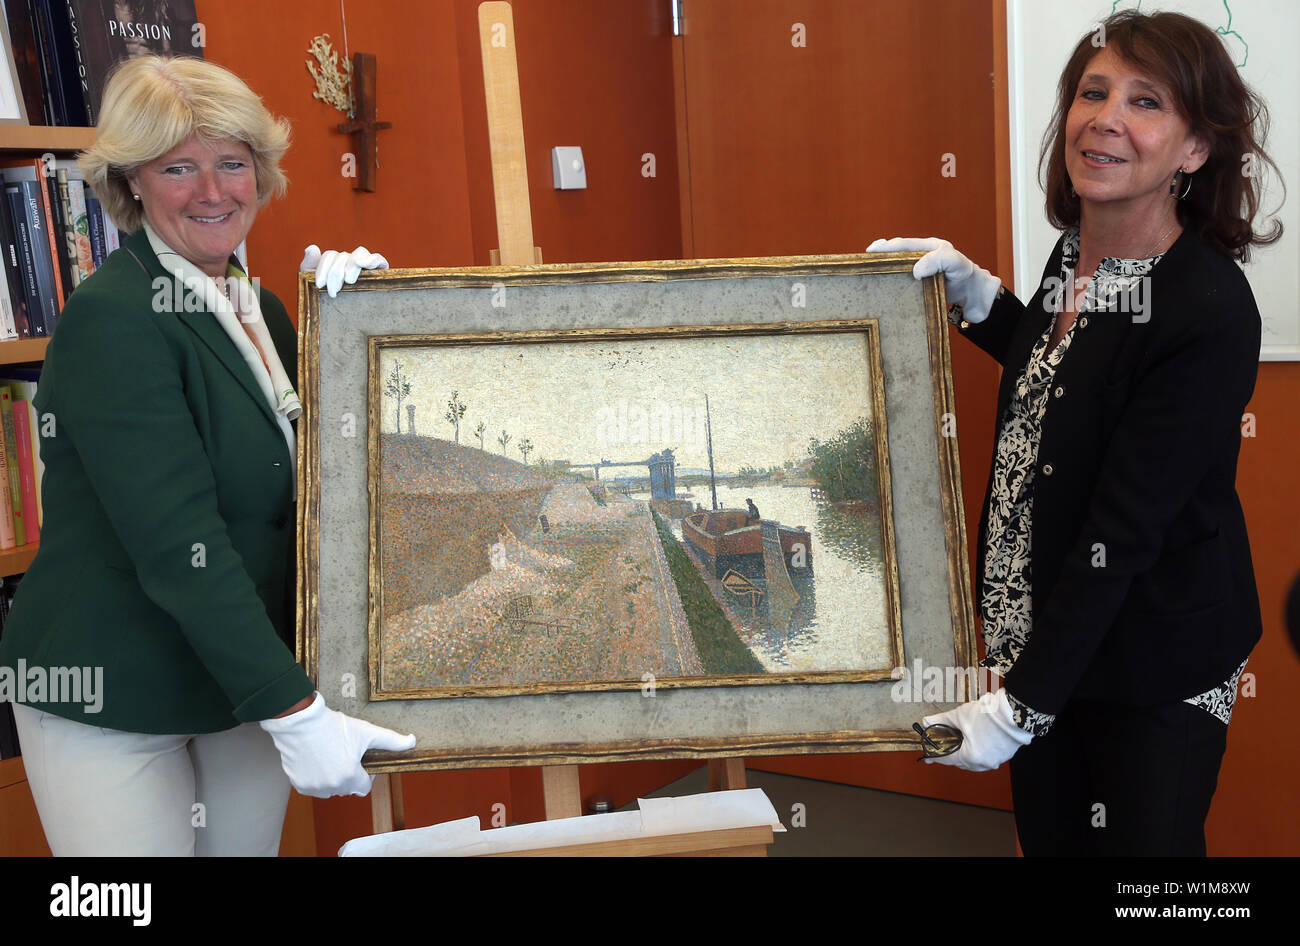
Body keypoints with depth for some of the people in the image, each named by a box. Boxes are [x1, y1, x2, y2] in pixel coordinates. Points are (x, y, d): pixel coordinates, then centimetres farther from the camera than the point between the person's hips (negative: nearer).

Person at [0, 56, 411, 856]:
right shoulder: (112, 318, -18)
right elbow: (176, 541, -25)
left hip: (248, 680, 7)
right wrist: (295, 713, -25)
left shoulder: (260, 310, 6)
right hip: (112, 702, -7)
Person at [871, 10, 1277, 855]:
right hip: (1036, 625, 7)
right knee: (1047, 834, 20)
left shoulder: (1211, 313, -24)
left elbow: (1121, 533, -24)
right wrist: (977, 297, 5)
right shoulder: (1076, 248, -1)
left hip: (1153, 672, -7)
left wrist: (1022, 705, -20)